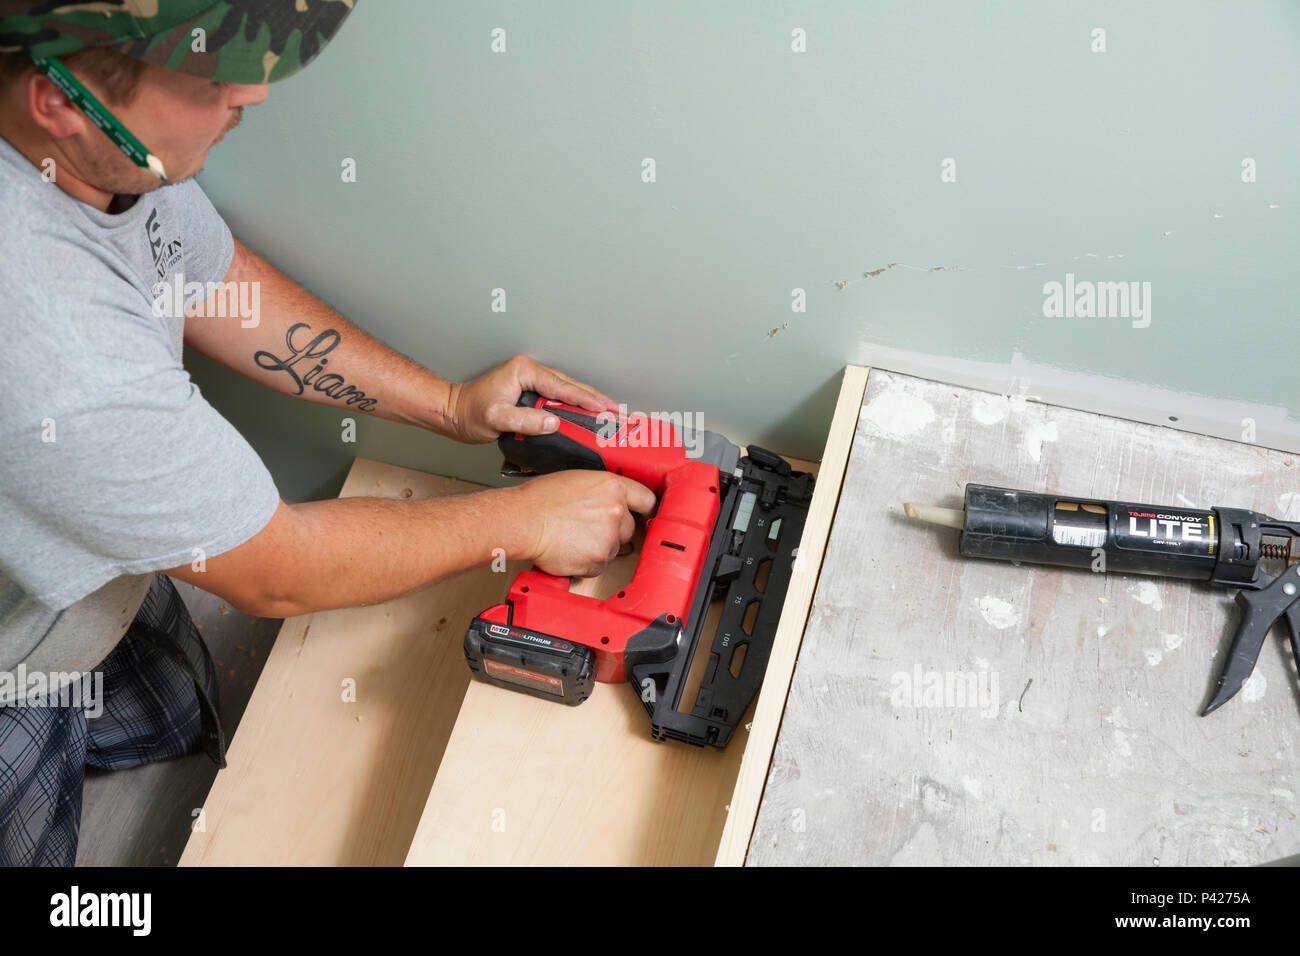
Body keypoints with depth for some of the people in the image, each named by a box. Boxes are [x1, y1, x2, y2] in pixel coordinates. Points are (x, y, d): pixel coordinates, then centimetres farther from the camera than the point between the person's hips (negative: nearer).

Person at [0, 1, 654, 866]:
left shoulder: (102, 145, -22)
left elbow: (218, 285, -3)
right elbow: (274, 572, -32)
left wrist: (449, 404, -6)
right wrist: (527, 519, -20)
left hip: (87, 566, 7)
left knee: (184, 728, 27)